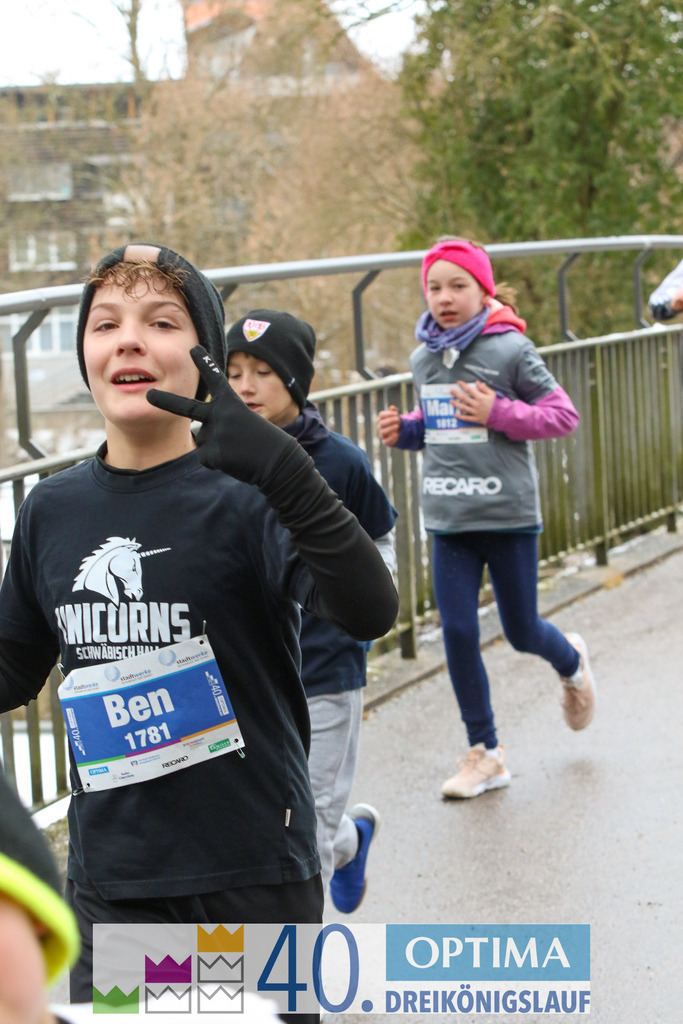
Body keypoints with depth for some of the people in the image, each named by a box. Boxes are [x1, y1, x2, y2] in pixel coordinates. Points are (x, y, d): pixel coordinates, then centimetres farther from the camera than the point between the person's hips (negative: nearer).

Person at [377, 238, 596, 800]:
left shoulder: (511, 348, -9)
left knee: (521, 631, 8)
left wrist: (498, 412, -19)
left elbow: (562, 414, -7)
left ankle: (572, 662, 45)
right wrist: (404, 430, 1)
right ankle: (485, 754, 13)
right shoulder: (423, 359, 7)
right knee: (458, 633, 0)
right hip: (449, 520, 4)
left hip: (508, 515, -4)